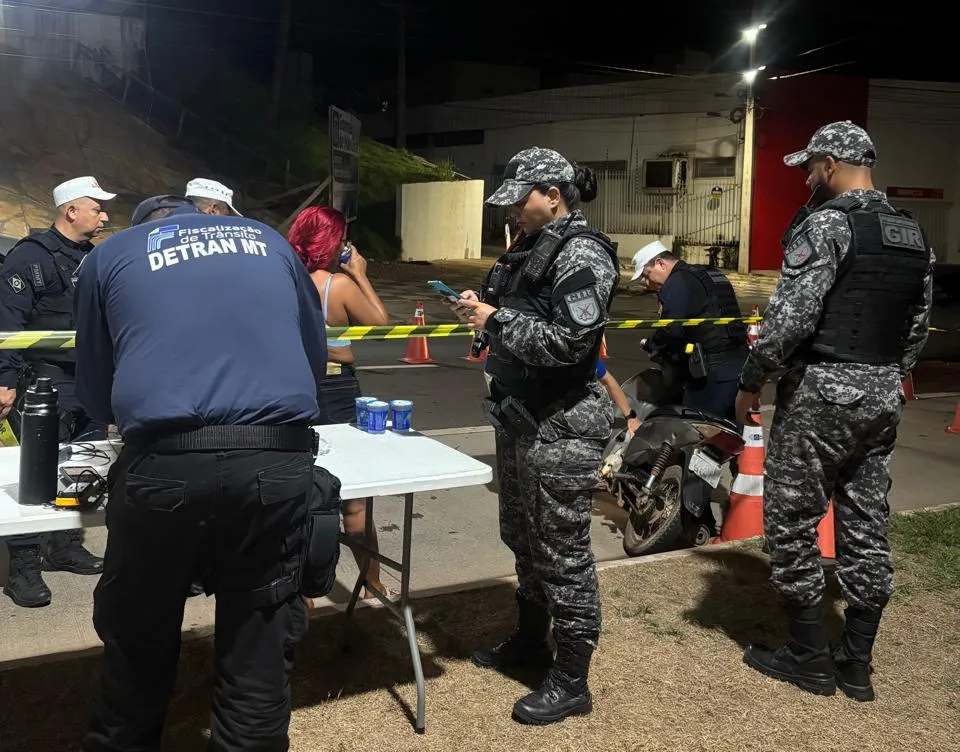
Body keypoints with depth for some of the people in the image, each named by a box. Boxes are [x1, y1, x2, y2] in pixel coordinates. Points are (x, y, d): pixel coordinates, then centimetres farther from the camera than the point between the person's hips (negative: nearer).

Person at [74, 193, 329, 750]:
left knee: (138, 640, 18)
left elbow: (95, 394, 22)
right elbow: (316, 357, 28)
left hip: (164, 464, -1)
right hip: (278, 462, 1)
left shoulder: (111, 254, 19)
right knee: (261, 641, 13)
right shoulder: (269, 242, 24)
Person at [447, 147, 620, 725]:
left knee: (562, 553, 0)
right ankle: (531, 639, 41)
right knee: (523, 539, 22)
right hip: (520, 418, 10)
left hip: (561, 428, -10)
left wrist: (496, 320, -18)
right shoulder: (534, 248, 12)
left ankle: (572, 683, 13)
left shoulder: (582, 255, -15)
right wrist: (482, 310, 3)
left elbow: (566, 343, -24)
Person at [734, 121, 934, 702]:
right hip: (884, 395, 8)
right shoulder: (915, 236, 12)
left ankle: (809, 658, 14)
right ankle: (858, 664, 21)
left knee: (792, 522, 4)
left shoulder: (828, 224, -13)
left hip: (823, 393, -8)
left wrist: (750, 382, -9)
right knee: (867, 526, 12)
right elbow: (919, 326, 16)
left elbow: (790, 317, -20)